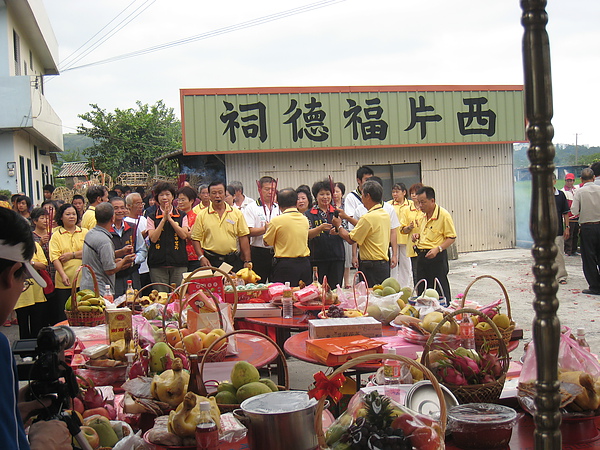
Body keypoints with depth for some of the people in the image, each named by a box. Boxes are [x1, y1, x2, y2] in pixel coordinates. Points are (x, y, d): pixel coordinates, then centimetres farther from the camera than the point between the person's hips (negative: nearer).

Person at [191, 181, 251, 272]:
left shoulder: (237, 213, 6)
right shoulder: (202, 215, 4)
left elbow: (243, 237, 5)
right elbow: (196, 239, 5)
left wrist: (247, 261, 0)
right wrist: (201, 257, -8)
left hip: (233, 261, 1)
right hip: (210, 261, -1)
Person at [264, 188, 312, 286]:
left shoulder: (277, 221, -9)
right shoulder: (305, 219, 5)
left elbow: (266, 242, 2)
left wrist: (268, 228, 23)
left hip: (285, 265, -5)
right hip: (305, 264, 5)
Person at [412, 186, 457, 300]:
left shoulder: (444, 215, -13)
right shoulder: (425, 215, 13)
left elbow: (451, 237, -13)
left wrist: (438, 249, -25)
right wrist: (417, 235, 8)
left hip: (437, 257, -8)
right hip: (421, 255, 8)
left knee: (440, 291, -4)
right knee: (421, 290, 12)